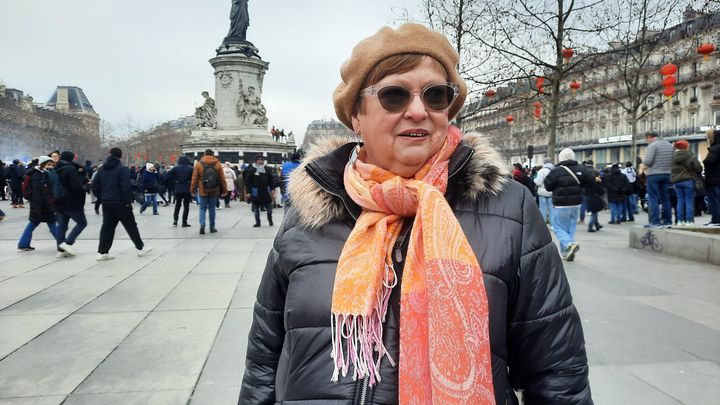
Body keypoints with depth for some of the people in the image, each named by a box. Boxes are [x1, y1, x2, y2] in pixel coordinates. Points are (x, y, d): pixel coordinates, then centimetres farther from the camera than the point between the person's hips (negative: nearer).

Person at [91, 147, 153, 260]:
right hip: (120, 203, -6)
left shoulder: (102, 169, 8)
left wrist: (101, 198, 15)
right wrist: (128, 201, -10)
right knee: (131, 225, 4)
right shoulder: (123, 169, -12)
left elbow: (94, 186, 7)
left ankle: (102, 252, 8)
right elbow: (126, 187, -19)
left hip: (106, 202, 6)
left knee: (107, 226, 10)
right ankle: (141, 248, 13)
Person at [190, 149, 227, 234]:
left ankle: (202, 225, -13)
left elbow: (194, 179, -1)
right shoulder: (218, 164, 1)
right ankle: (212, 227, 15)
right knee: (212, 209, 10)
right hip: (214, 191, 1)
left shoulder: (199, 164, -1)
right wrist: (224, 190, 7)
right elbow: (222, 179, 1)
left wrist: (192, 190, 5)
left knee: (202, 208, 6)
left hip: (202, 191, -1)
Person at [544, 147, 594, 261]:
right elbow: (591, 180, 3)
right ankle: (567, 253, 13)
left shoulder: (556, 171, -14)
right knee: (571, 228, 13)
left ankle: (570, 244, -20)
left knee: (558, 227, 4)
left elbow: (548, 186, -10)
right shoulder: (581, 169, 0)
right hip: (576, 204, 5)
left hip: (561, 205, -5)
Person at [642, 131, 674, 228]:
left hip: (654, 175, -7)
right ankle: (667, 221, 16)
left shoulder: (652, 145, -11)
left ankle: (655, 222, -6)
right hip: (666, 174, 7)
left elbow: (647, 161, -18)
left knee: (653, 199, -3)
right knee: (665, 198, 13)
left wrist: (643, 161, 2)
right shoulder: (669, 145, 12)